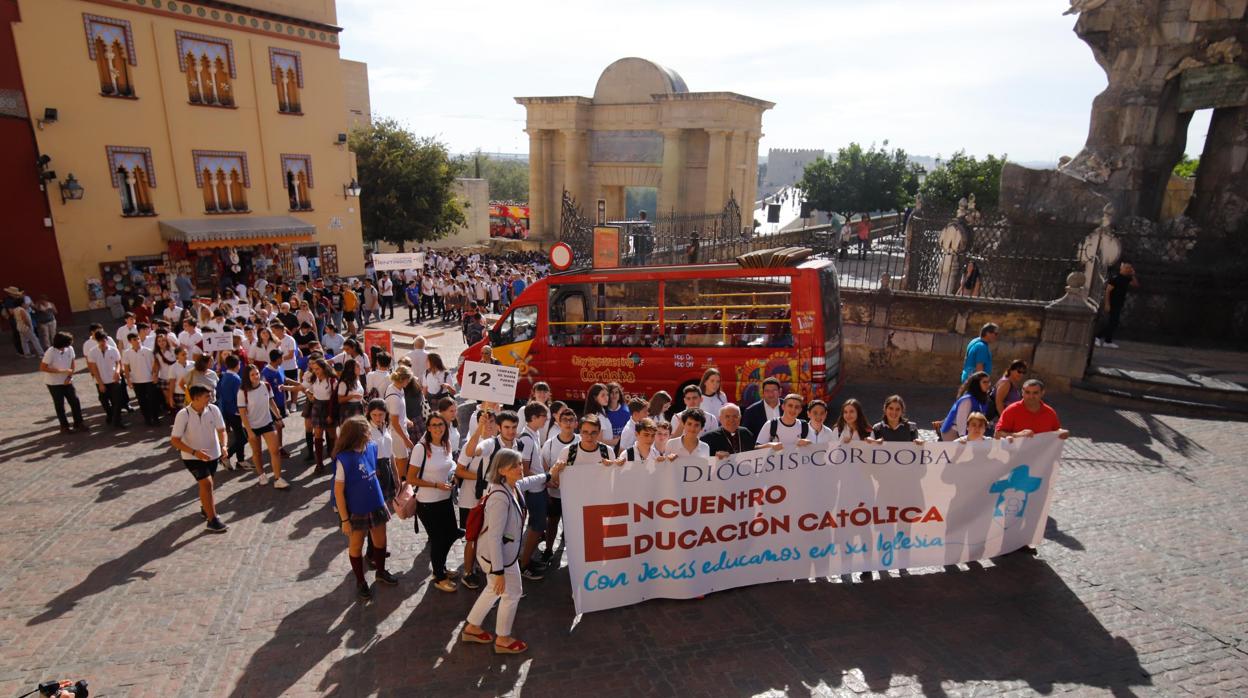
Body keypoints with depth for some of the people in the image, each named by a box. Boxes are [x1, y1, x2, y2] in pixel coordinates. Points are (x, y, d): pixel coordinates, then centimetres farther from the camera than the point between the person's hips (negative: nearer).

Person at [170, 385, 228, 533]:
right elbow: (175, 440, -17)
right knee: (207, 483, -17)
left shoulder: (213, 409, -12)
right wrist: (195, 452, -27)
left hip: (212, 454, 4)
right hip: (192, 457, -4)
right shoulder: (183, 415, -21)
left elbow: (221, 429, -3)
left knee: (205, 484, 21)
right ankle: (212, 521, -8)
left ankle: (205, 508, 47)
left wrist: (223, 445, -22)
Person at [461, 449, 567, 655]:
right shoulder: (500, 498, -35)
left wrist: (550, 475, 28)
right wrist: (499, 571, -27)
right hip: (497, 555, -9)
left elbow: (529, 482, 19)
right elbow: (494, 537, -32)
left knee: (494, 590, 28)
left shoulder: (514, 485, -8)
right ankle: (502, 639, 36)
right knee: (512, 594, 12)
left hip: (504, 551, 9)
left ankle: (472, 628, 47)